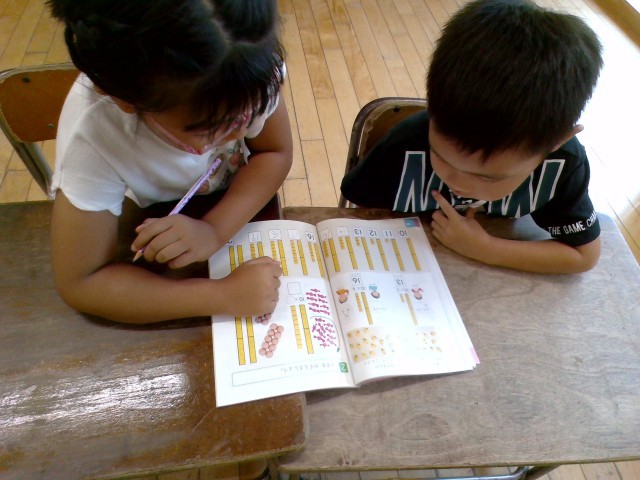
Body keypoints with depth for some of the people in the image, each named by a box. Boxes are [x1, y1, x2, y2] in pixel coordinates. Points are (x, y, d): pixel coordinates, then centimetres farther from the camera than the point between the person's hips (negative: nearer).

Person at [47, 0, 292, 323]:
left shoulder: (252, 63, -32)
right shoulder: (92, 136, -38)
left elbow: (275, 153, -15)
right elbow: (80, 283, -31)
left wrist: (216, 229, -33)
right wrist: (224, 295, -40)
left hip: (240, 211, 2)